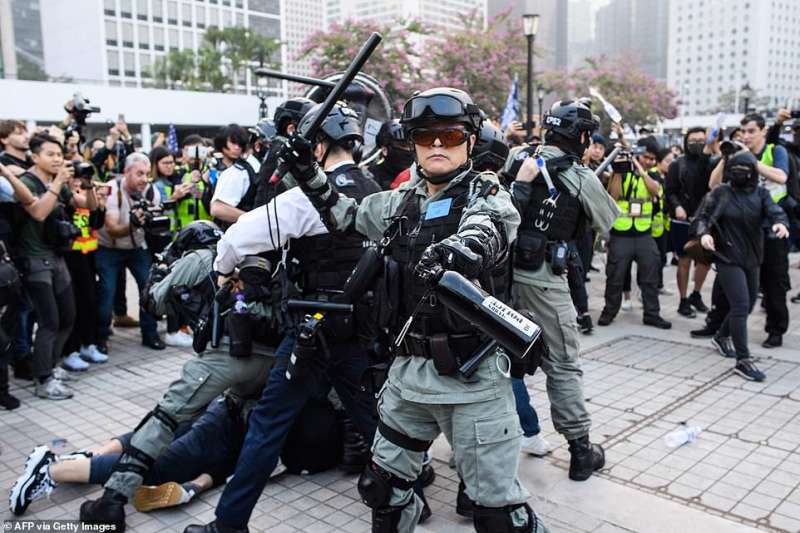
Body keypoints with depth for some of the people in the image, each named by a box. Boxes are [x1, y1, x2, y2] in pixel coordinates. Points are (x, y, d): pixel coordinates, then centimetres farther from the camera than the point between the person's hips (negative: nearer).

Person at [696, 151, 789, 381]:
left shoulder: (761, 193, 3)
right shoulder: (720, 193, -3)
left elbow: (774, 211, -13)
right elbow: (703, 217, 0)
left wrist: (780, 223, -35)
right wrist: (704, 233, -21)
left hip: (752, 260, 5)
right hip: (728, 259, -5)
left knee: (747, 305, 17)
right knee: (741, 306, -13)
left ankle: (721, 337, 42)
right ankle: (743, 360, -9)